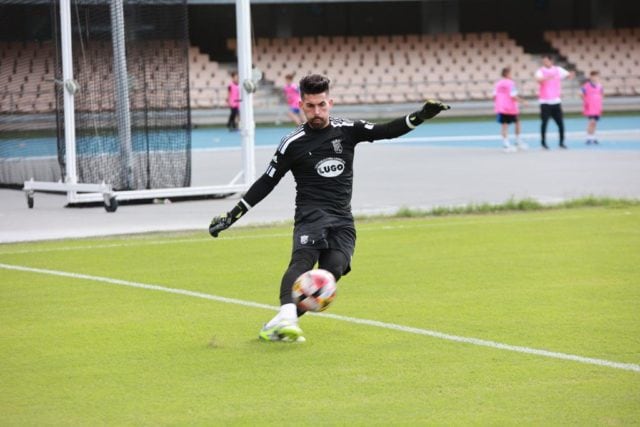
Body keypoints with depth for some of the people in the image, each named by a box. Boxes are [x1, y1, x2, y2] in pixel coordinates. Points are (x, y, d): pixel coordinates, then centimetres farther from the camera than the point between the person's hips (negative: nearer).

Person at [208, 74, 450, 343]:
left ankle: (278, 326, -21)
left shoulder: (347, 131, 9)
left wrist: (421, 116, -8)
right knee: (303, 259, -30)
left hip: (342, 220, 2)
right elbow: (266, 182, 7)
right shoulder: (293, 143, 2)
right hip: (311, 213, -2)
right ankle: (286, 316, -52)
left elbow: (387, 131, 7)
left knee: (333, 269, -21)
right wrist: (232, 216, 3)